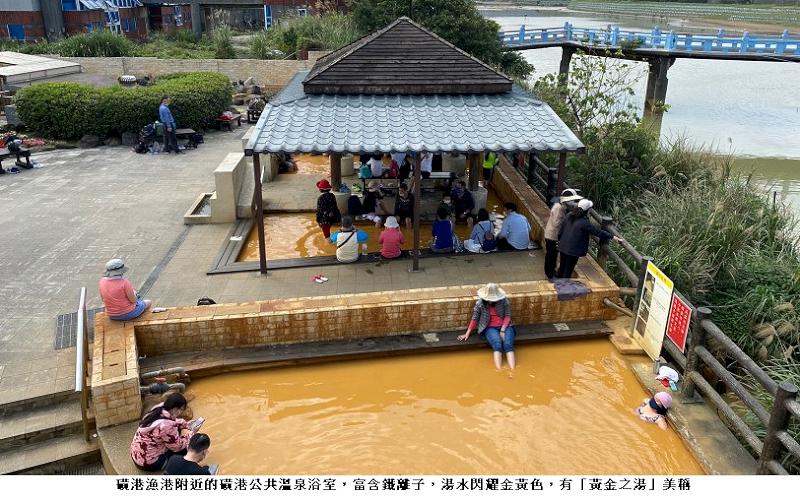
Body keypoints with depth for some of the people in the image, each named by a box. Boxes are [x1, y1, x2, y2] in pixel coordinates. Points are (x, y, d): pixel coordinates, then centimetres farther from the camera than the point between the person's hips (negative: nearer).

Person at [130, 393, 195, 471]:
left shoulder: (158, 410, -6)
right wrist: (190, 434, -5)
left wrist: (185, 426, -2)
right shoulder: (166, 425, -32)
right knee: (184, 449, -2)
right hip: (149, 463, -9)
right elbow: (178, 447, -18)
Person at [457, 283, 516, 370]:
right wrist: (467, 334, 0)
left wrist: (502, 330, -14)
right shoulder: (480, 303, -3)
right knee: (497, 344, -31)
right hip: (490, 328, -1)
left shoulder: (504, 301, -3)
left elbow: (508, 316, -2)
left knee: (508, 345, -28)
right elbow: (474, 318, 1)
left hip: (505, 326, 1)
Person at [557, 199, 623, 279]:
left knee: (562, 267, 21)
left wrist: (560, 239, 23)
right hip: (573, 250, -7)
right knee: (568, 271, 5)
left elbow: (561, 230, 9)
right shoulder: (584, 222, -21)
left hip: (563, 247, 7)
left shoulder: (569, 216, 0)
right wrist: (612, 237, -11)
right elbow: (597, 231, -17)